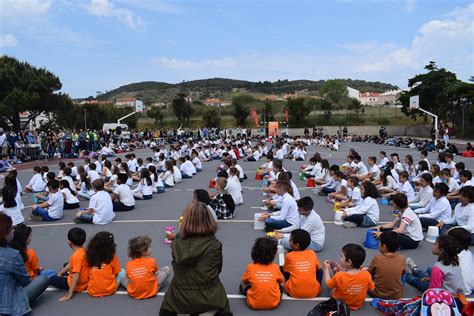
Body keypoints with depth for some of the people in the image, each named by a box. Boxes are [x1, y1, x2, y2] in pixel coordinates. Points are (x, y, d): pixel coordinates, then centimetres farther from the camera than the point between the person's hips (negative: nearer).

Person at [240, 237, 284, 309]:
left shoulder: (250, 267, -7)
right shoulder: (275, 267, -5)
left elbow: (243, 282, 8)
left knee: (242, 287, 20)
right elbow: (282, 281, 14)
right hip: (273, 304, 2)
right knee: (280, 287, 27)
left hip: (254, 304, -2)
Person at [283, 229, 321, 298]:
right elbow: (318, 269, 18)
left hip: (294, 293, -1)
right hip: (314, 292, 2)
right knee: (320, 271, 26)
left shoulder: (289, 256, -4)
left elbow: (285, 270, 13)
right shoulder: (312, 253, 1)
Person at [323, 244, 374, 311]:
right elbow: (371, 289, -7)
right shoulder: (366, 275, -27)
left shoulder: (339, 276, -32)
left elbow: (328, 284, -11)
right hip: (359, 304, 2)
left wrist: (326, 268, 2)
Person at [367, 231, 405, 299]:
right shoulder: (401, 259, -14)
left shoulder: (377, 259, -19)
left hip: (377, 294, -2)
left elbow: (369, 273, -2)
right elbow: (403, 273, 6)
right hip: (397, 295, 3)